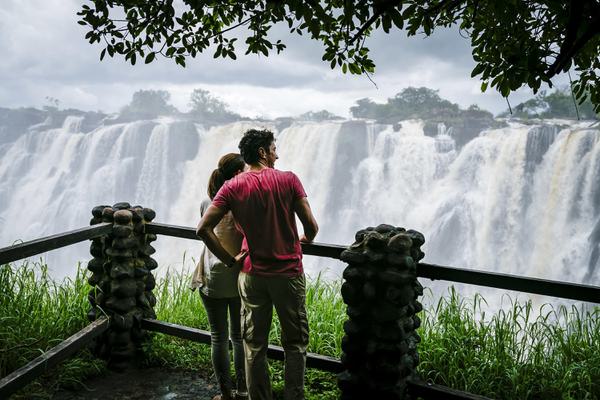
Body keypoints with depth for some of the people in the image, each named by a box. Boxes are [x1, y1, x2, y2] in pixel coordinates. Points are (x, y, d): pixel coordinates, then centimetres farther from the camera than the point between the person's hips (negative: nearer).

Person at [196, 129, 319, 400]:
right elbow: (311, 227, -9)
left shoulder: (232, 187, -2)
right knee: (295, 344, 14)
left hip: (252, 275, 2)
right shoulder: (288, 180, -8)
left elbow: (203, 228, -10)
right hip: (289, 273, -2)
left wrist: (229, 259, -1)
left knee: (254, 346, 15)